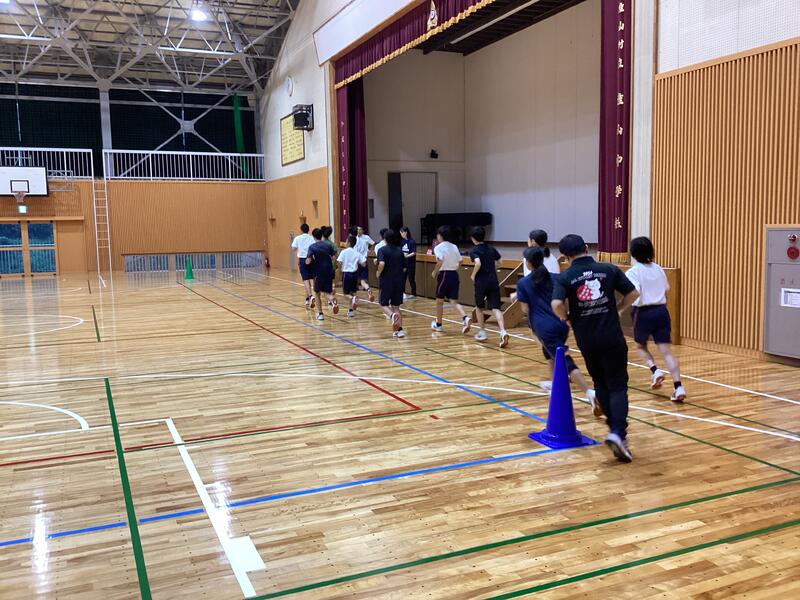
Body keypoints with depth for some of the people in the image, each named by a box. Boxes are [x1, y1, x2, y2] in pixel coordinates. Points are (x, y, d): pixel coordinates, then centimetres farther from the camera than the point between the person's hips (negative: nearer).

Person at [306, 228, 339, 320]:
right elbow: (334, 258, 3)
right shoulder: (328, 245, 4)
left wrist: (307, 261, 8)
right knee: (328, 292, 13)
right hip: (329, 272, 3)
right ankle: (333, 300, -21)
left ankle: (320, 314, 15)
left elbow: (308, 261, -14)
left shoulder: (312, 247, -8)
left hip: (318, 273, -3)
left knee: (317, 293, 14)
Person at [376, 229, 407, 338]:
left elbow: (382, 264, -23)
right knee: (396, 306, 11)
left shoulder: (382, 250, -7)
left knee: (383, 303, 10)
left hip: (386, 281, -4)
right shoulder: (400, 251, 7)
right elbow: (404, 268, 7)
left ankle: (392, 315, -21)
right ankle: (399, 329, 0)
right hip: (398, 281, 4)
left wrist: (379, 273, -7)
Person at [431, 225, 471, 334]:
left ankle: (438, 324, 23)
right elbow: (460, 261, 9)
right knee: (454, 301, 5)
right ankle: (465, 318, -19)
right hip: (454, 275, 6)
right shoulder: (454, 247, 11)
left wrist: (434, 272, -7)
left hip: (444, 275, -5)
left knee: (439, 301, 12)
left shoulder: (438, 247, -8)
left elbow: (440, 262, -21)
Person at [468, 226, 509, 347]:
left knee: (479, 307, 18)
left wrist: (473, 275, -9)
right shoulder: (491, 249, 11)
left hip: (481, 282, -3)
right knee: (495, 308, -3)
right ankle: (503, 331, -23)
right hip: (494, 281, 3)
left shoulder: (474, 251, -5)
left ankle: (481, 332, 22)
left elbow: (478, 263, -22)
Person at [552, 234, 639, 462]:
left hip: (586, 340, 1)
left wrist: (567, 319, 0)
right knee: (618, 386, 2)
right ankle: (618, 432, -16)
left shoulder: (564, 277, -5)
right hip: (612, 337, -1)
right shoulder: (609, 270, -2)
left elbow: (556, 305, -20)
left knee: (601, 384, 21)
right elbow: (633, 293, 1)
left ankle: (615, 425, 28)